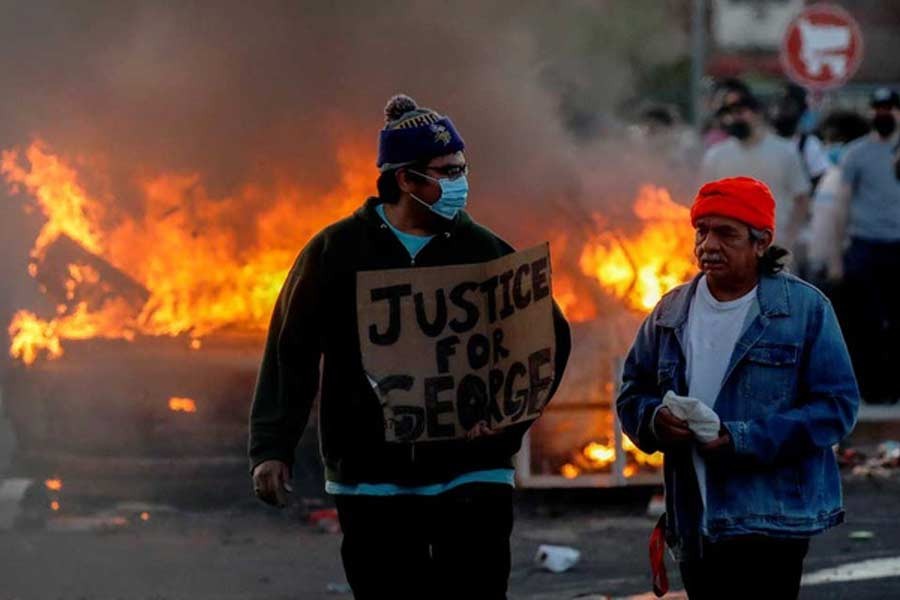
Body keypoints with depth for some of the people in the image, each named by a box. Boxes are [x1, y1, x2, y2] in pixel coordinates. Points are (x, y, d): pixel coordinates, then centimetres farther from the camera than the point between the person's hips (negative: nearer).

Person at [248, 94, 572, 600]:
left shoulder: (484, 252, 3)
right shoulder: (336, 251, 2)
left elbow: (550, 338, 6)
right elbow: (290, 353, 3)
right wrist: (273, 446, -6)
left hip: (470, 476, 0)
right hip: (373, 481, 0)